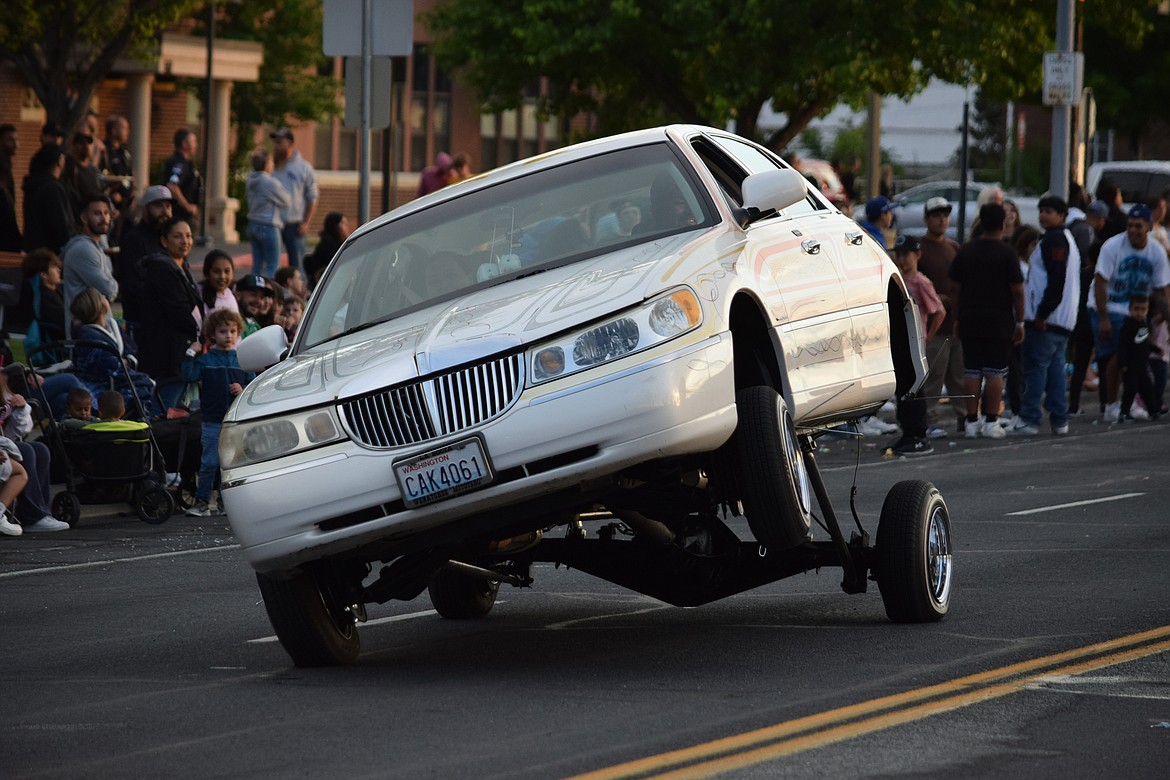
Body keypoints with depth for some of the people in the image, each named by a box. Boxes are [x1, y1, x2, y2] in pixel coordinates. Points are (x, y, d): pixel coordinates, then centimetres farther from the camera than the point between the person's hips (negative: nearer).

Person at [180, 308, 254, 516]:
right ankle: (201, 502, -1)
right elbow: (190, 376, -10)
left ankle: (226, 500, 15)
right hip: (212, 420, -2)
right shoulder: (205, 360, 2)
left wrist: (243, 391, -7)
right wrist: (189, 356, -17)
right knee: (209, 462, -5)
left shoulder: (242, 360, 9)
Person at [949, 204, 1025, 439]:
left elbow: (955, 288, 8)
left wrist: (961, 314, 18)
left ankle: (971, 422, 5)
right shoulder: (1007, 252, -7)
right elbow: (1017, 291, -7)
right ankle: (991, 422, -2)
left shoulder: (965, 250, 4)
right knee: (995, 372, 0)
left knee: (972, 372, 6)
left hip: (970, 321, 3)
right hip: (999, 322, -3)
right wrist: (1019, 323, 1)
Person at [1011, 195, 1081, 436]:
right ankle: (1059, 420, 10)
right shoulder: (1068, 240, 22)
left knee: (1035, 366, -8)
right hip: (1065, 321, 10)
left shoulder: (1053, 240, -11)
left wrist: (1042, 314, -21)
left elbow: (1056, 281, -21)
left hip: (1046, 319, -10)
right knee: (1055, 368, 11)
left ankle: (1029, 419, -10)